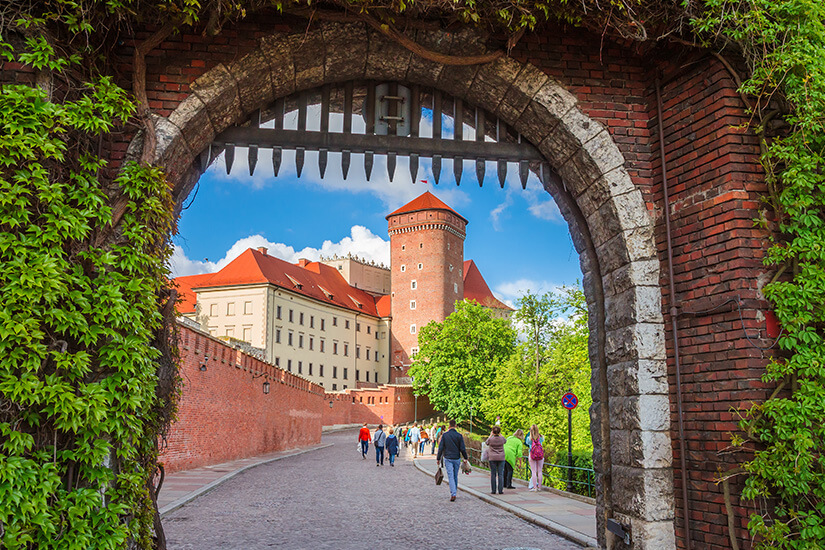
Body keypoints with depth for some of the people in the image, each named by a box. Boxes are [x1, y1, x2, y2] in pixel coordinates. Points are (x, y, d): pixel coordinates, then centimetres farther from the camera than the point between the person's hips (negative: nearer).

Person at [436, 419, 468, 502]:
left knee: (451, 476, -4)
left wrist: (438, 458, 3)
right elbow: (463, 449, -4)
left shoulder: (444, 435, -4)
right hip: (457, 458, 1)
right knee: (455, 476, 15)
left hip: (448, 459, -1)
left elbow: (440, 448, -4)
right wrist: (466, 458, 8)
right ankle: (454, 492, 24)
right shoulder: (459, 435, -4)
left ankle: (453, 494, -15)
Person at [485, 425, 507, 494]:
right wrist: (500, 434, 25)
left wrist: (490, 435, 23)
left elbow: (487, 443, 15)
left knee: (493, 474, 3)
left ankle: (493, 490, 2)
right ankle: (500, 490, -1)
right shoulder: (502, 438, -5)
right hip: (501, 458, 1)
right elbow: (505, 441, 20)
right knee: (500, 474, 2)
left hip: (492, 458, -1)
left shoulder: (491, 439, -9)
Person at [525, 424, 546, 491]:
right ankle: (539, 487, 11)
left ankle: (534, 487, 0)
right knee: (540, 471, 7)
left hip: (531, 455, -2)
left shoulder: (529, 438, -6)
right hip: (540, 455, 2)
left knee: (534, 471, 1)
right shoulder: (541, 437, -1)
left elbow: (527, 442, 15)